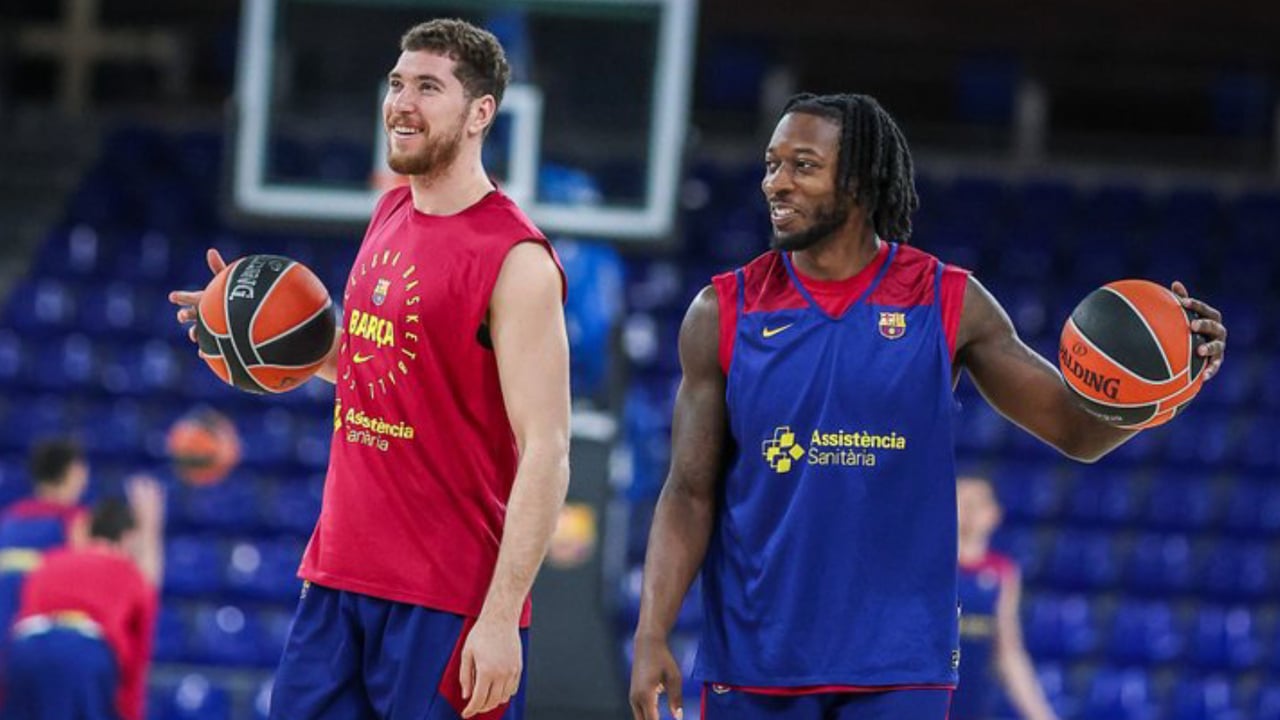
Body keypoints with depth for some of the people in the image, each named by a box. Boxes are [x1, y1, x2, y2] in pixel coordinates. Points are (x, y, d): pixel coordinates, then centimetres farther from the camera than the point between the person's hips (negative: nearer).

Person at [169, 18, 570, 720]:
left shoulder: (516, 260, -13)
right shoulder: (391, 216, 12)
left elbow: (545, 454, -17)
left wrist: (501, 616, -22)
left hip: (445, 602, -8)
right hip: (339, 572, 8)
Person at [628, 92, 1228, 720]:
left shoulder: (947, 304, 0)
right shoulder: (723, 314, 1)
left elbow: (1076, 430, 3)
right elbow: (690, 494, 1)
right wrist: (651, 635, -10)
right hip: (750, 665, 1)